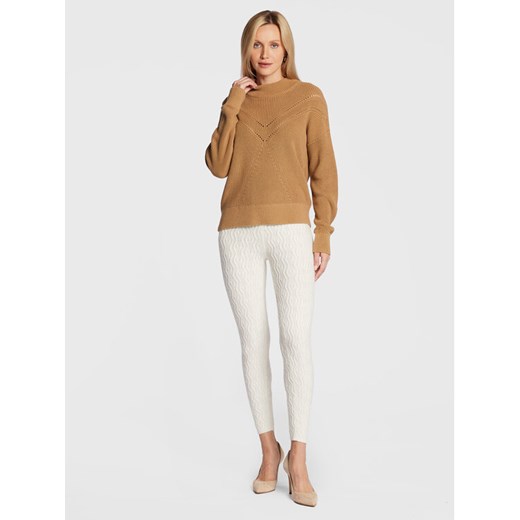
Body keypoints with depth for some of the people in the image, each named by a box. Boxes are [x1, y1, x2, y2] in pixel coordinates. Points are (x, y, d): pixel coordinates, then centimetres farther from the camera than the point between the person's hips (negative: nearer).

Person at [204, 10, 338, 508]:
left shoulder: (309, 97, 5)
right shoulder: (235, 101, 13)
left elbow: (323, 169, 2)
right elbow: (218, 167, 2)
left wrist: (324, 234, -5)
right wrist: (232, 107, -4)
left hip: (291, 232, -2)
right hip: (239, 235, 2)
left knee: (296, 341, -10)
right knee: (253, 342, 2)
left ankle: (297, 458, 0)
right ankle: (268, 448, 16)